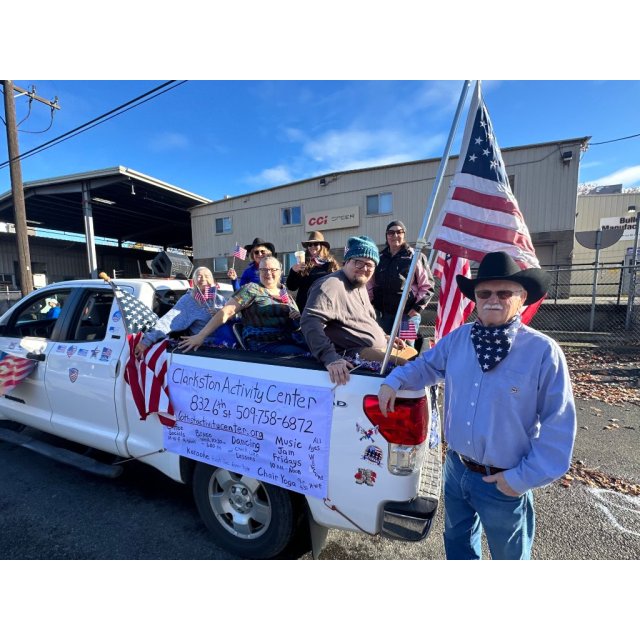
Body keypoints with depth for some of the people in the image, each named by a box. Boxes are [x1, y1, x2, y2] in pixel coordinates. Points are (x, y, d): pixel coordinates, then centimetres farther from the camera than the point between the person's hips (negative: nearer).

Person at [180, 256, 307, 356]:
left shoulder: (286, 294, 17)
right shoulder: (251, 289, 2)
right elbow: (226, 312, -6)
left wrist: (298, 318, 1)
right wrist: (201, 336, -12)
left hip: (293, 341, 6)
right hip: (266, 345, -5)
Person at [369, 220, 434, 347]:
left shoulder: (415, 257, -2)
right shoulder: (380, 258, 10)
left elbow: (427, 286, -3)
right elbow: (370, 284, 17)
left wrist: (417, 308, -9)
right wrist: (371, 304, 8)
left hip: (407, 313, -4)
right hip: (382, 313, 4)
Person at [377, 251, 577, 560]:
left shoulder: (543, 351, -18)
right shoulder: (458, 338, -4)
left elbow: (558, 424, -14)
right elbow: (426, 365, 12)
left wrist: (525, 477, -14)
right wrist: (393, 381, -4)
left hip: (504, 482, -4)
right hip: (455, 468, 5)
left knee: (509, 555, 24)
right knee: (457, 540, 28)